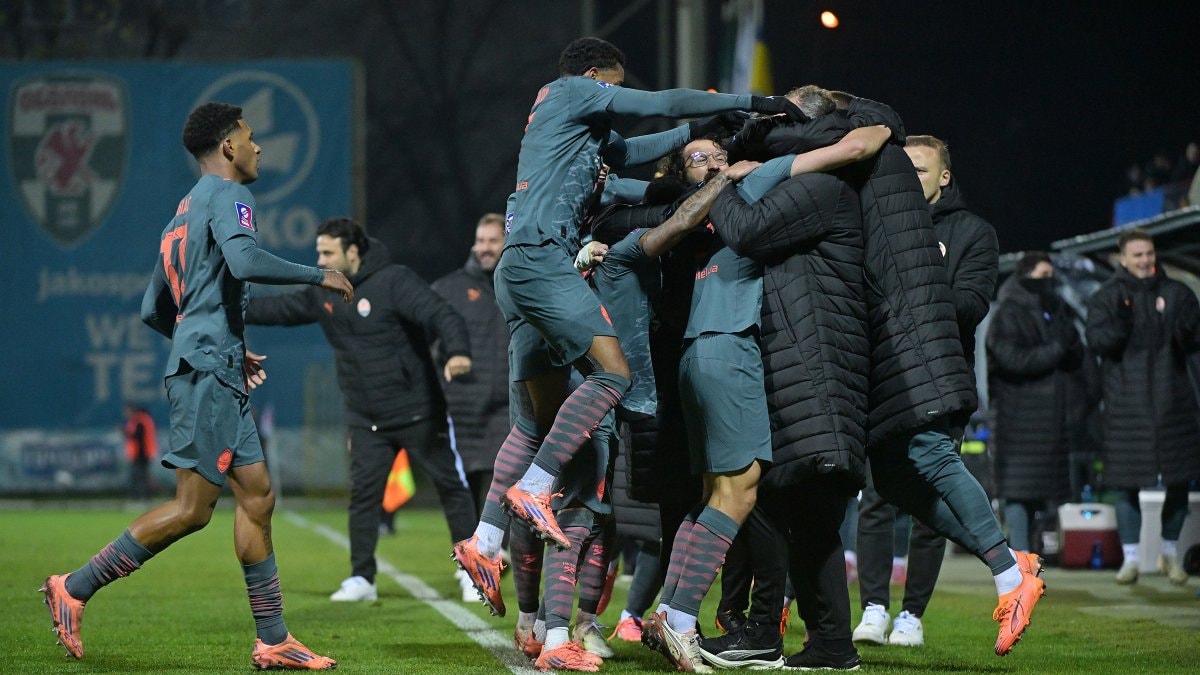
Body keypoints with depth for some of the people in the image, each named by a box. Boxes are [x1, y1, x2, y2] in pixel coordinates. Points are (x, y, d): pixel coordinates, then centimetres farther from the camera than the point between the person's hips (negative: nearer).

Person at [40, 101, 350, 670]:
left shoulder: (187, 211, 23)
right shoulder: (224, 195, -5)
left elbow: (153, 310, 24)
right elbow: (245, 260, -26)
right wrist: (318, 276, -13)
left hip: (216, 376, 10)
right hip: (208, 372, -10)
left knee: (257, 495, 6)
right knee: (193, 507, -11)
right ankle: (74, 589, -8)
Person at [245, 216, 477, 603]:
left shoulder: (394, 282, -15)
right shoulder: (323, 294, 5)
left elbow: (442, 315, -24)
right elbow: (279, 308, 13)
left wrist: (457, 352, -43)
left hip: (417, 412, -5)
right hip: (366, 421, 5)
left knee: (451, 487, 5)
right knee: (363, 494, -2)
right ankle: (361, 579, 4)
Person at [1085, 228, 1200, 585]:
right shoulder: (1106, 297, 4)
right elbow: (1096, 340, -7)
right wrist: (1117, 326, -26)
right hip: (1126, 404, -2)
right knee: (1125, 481, -3)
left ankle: (1169, 552, 19)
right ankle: (1131, 556, 5)